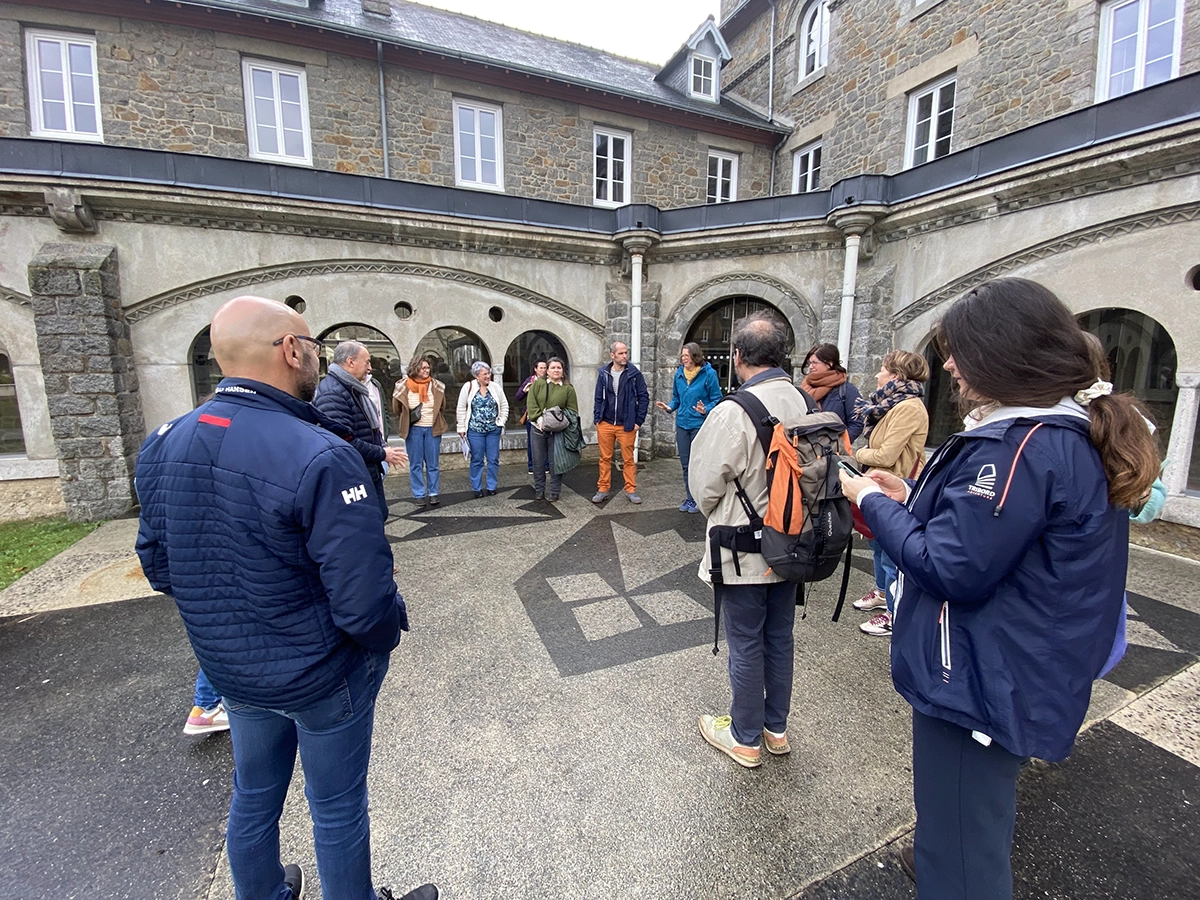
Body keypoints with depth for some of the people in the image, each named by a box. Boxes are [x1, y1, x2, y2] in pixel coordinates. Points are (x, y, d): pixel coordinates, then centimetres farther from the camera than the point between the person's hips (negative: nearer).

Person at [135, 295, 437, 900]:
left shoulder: (162, 446, -8)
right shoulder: (321, 457, -31)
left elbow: (157, 563, 3)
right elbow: (365, 602, -31)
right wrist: (385, 637, -10)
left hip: (229, 668, 6)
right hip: (322, 677, -6)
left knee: (254, 794, 30)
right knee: (337, 807, 19)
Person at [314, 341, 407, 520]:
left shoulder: (354, 389, 13)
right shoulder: (332, 393, -22)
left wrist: (383, 448, 3)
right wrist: (382, 454, -19)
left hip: (371, 472, 10)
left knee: (379, 515, 18)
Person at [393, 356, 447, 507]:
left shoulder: (436, 385, -1)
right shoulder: (403, 386, -7)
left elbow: (442, 406, 13)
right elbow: (397, 409, 5)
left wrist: (434, 418, 8)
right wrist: (408, 420, 2)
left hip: (432, 429, 2)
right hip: (414, 430, -1)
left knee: (433, 464, 7)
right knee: (416, 464, 6)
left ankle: (433, 493, 17)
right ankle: (419, 494, 14)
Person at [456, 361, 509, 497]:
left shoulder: (496, 387, 1)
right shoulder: (468, 387, -6)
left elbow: (504, 406, 9)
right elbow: (461, 409, -2)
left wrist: (501, 421, 1)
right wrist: (462, 428, -2)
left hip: (493, 430, 2)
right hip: (475, 430, -2)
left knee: (493, 460, 7)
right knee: (477, 460, 6)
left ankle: (491, 487, 20)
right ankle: (477, 488, 18)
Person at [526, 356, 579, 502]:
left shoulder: (568, 388, 2)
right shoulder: (537, 384, 3)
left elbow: (572, 410, 1)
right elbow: (531, 404, -3)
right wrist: (539, 419, -14)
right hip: (538, 429, 1)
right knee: (538, 461, 9)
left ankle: (555, 492, 17)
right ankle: (539, 490, 24)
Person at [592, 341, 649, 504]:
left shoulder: (634, 373, -4)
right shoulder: (604, 373, 3)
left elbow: (644, 397, -2)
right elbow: (598, 398, 8)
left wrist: (639, 421, -5)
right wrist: (597, 419, 1)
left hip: (627, 425, -2)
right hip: (605, 424, 2)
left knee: (628, 459, 6)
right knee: (605, 458, 9)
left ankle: (631, 491, 17)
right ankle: (603, 490, 19)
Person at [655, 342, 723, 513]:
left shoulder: (708, 374, -10)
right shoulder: (679, 373, 6)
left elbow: (717, 399, -7)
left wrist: (706, 410, -24)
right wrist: (669, 407, -5)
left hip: (699, 424, -5)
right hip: (682, 424, 5)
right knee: (685, 464, 12)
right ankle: (689, 497, 26)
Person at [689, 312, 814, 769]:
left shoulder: (732, 412, -23)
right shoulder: (806, 405, -4)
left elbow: (705, 483, -14)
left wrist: (717, 516, 7)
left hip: (744, 550, -6)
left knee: (746, 646, 11)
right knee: (779, 639, 21)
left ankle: (745, 738, 31)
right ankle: (776, 728, 40)